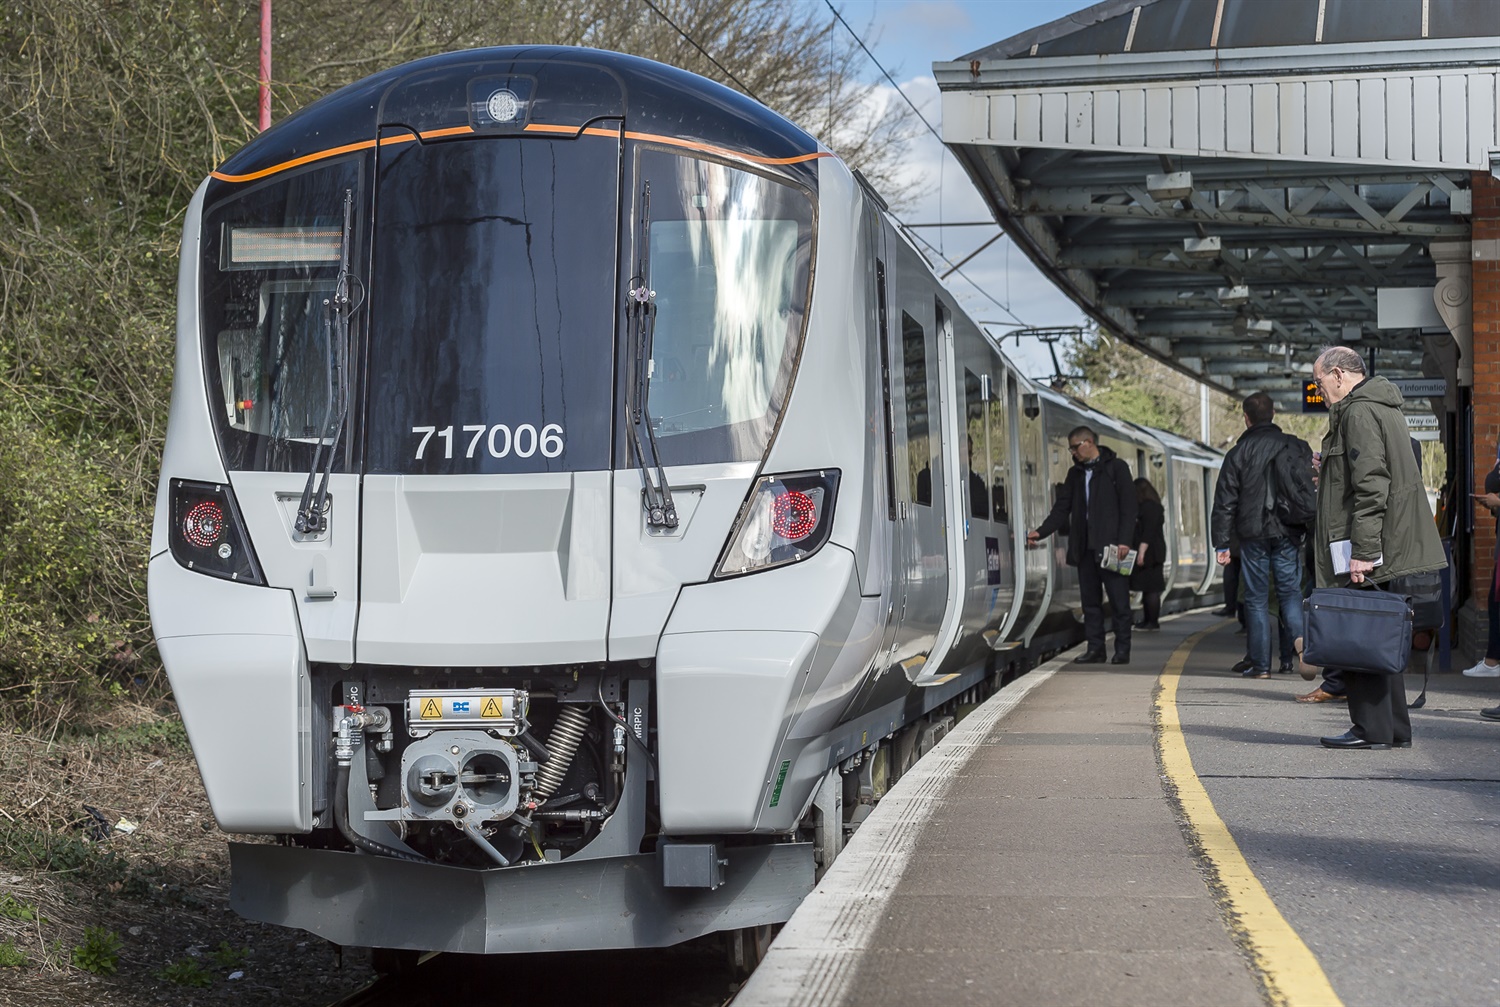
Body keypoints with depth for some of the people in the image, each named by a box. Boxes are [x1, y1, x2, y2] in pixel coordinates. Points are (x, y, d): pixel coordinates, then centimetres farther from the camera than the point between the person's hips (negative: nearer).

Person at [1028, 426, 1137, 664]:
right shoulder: (1075, 473, 17)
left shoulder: (1116, 468, 0)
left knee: (1119, 600, -3)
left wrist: (1124, 541, -14)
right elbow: (1062, 508, 14)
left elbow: (1128, 507, -6)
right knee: (1090, 600, 6)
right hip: (1085, 547, 6)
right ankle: (1095, 649, 10)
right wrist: (1041, 532, 0)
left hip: (1110, 546, -6)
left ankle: (1122, 650, 2)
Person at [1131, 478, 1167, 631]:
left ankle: (1153, 622, -7)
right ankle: (1147, 621, 14)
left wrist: (1142, 552, -22)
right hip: (1149, 554, 10)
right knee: (1148, 588, 11)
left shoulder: (1149, 507, -13)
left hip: (1148, 554, -10)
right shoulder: (1150, 506, 18)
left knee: (1151, 589, -8)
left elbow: (1148, 532, -20)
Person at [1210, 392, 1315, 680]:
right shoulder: (1298, 447, 5)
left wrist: (1221, 544, 1)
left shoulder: (1238, 453, -1)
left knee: (1256, 598, 4)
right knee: (1291, 592, 8)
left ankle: (1260, 664, 2)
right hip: (1288, 533, 2)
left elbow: (1224, 503, -2)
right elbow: (1311, 491, 5)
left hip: (1253, 534, -2)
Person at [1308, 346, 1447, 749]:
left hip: (1365, 548, -10)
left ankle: (1372, 728, -4)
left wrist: (1363, 550, -23)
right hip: (1383, 546, 10)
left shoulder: (1359, 412, -14)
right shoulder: (1381, 407, 19)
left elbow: (1371, 485, -21)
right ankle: (1394, 729, 17)